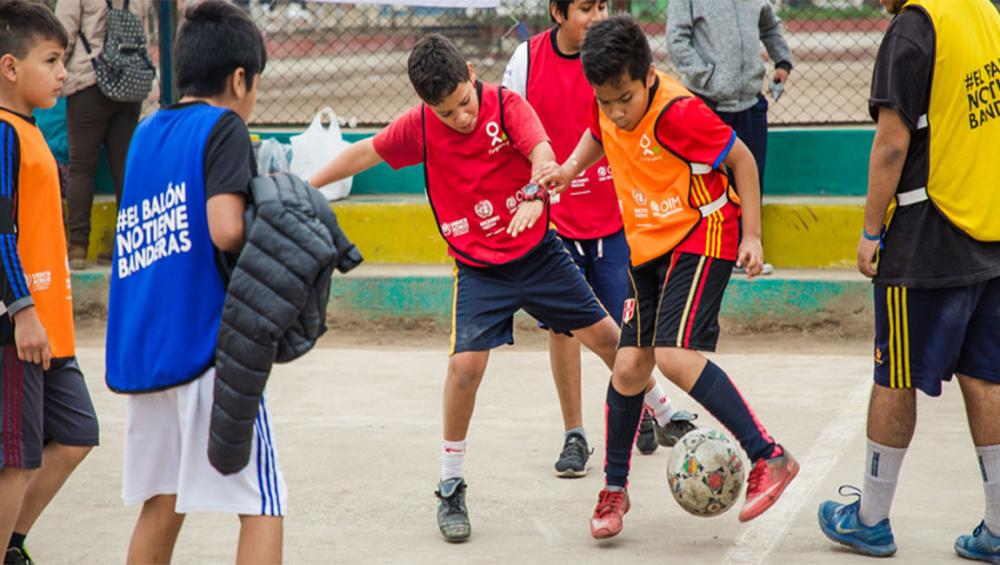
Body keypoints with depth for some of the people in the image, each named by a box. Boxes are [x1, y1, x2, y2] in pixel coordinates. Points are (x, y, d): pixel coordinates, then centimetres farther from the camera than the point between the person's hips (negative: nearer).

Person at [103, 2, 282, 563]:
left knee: (162, 502, 17)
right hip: (207, 343, -7)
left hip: (139, 349, 7)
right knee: (263, 507, -4)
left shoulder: (146, 133, 17)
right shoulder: (223, 127, -5)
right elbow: (226, 229, -18)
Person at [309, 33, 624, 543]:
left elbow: (543, 153, -31)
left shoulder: (506, 103, -15)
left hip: (538, 250, 0)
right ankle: (451, 488, -1)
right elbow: (367, 153, 6)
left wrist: (534, 194, -52)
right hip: (478, 268, 0)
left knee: (606, 336, 6)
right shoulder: (419, 126, -10)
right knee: (466, 363, -16)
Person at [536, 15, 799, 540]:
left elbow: (742, 159, -13)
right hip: (647, 245, 7)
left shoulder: (679, 112, -24)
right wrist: (571, 166, 1)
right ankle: (614, 488, 20)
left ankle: (769, 458, -17)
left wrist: (752, 235, -13)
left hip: (700, 240, -7)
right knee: (629, 366, 5)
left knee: (674, 354, -23)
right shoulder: (607, 104, -5)